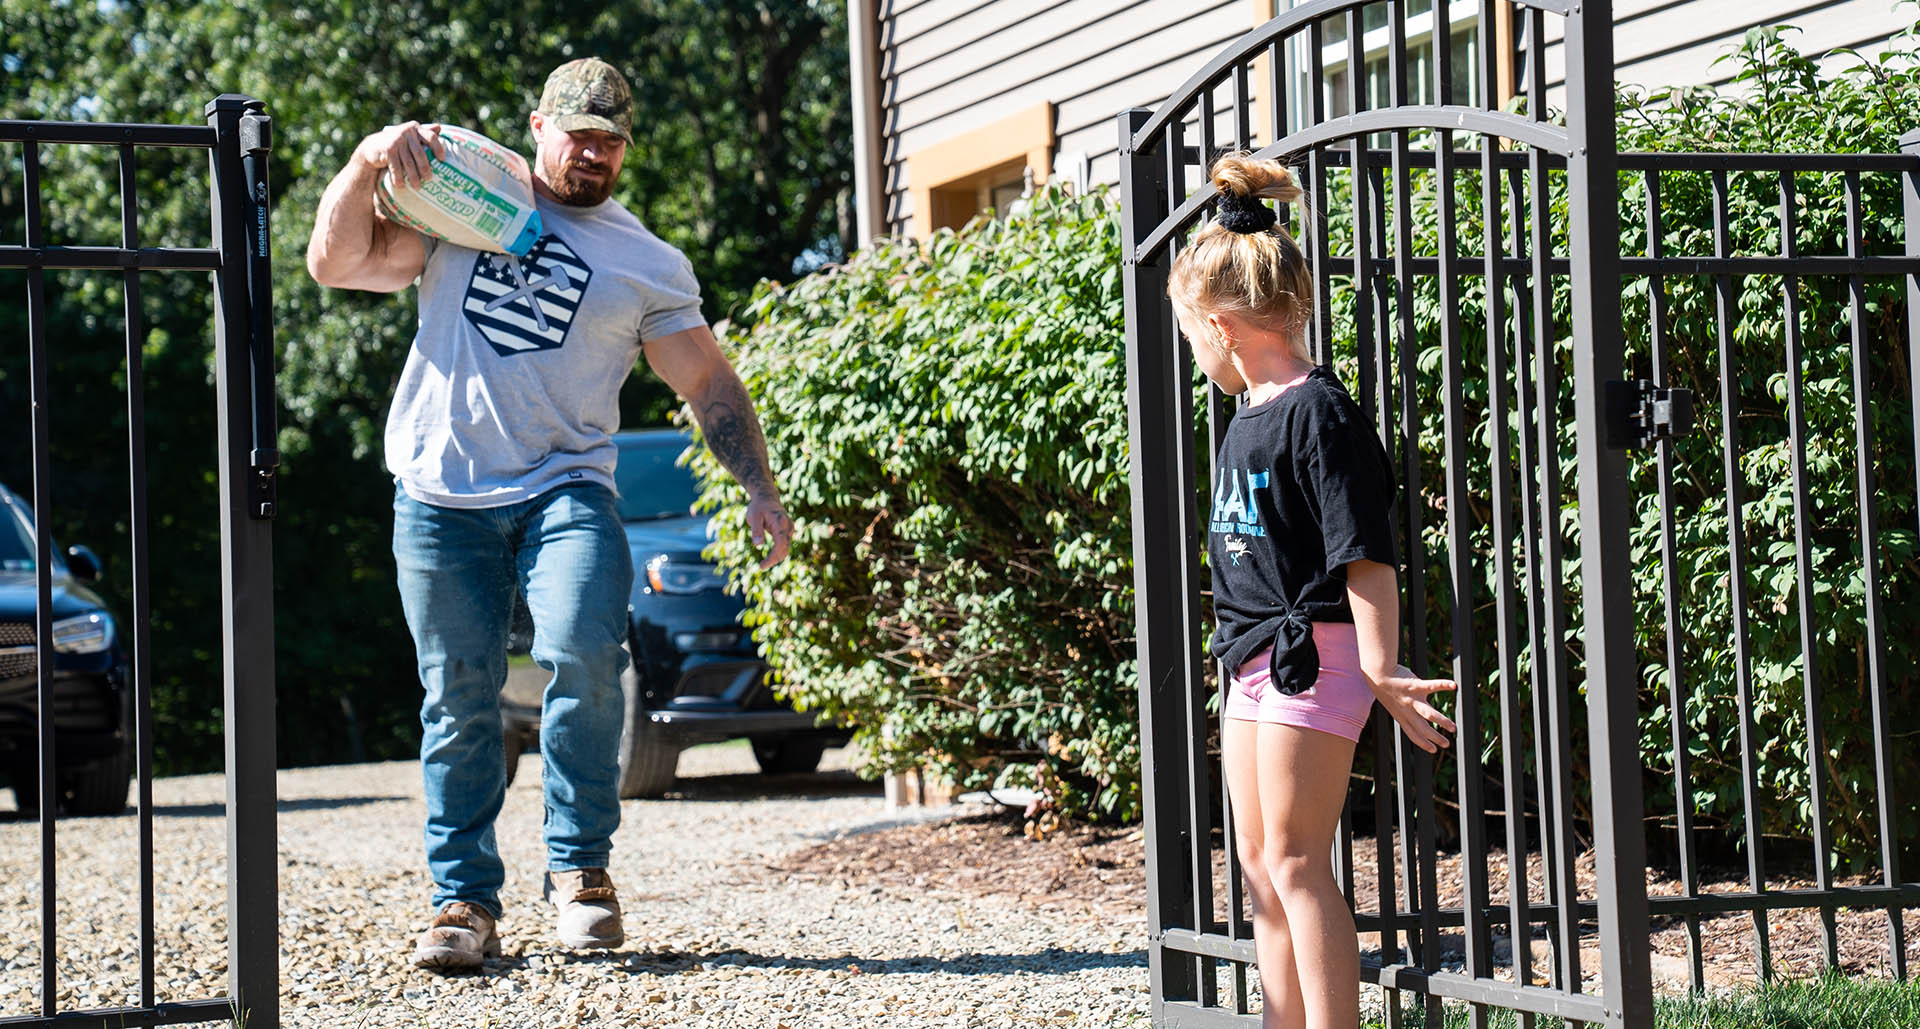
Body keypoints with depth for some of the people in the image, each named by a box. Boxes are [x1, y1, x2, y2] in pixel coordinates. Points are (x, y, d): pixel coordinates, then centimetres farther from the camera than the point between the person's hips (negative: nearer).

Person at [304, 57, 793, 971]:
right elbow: (335, 264, 8)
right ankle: (465, 902, 8)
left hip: (564, 486, -1)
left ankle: (580, 866, -8)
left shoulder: (647, 264, 13)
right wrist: (367, 163, -7)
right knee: (459, 699, 0)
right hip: (441, 495, 1)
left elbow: (711, 385, 11)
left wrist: (758, 487, -1)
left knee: (583, 653, -23)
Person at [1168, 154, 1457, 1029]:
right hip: (1253, 659, 10)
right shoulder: (1248, 420, 13)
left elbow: (1366, 555, -19)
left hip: (1310, 653, -10)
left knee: (1295, 860, -8)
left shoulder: (1316, 411, -16)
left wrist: (1380, 670, -22)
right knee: (1260, 865, 13)